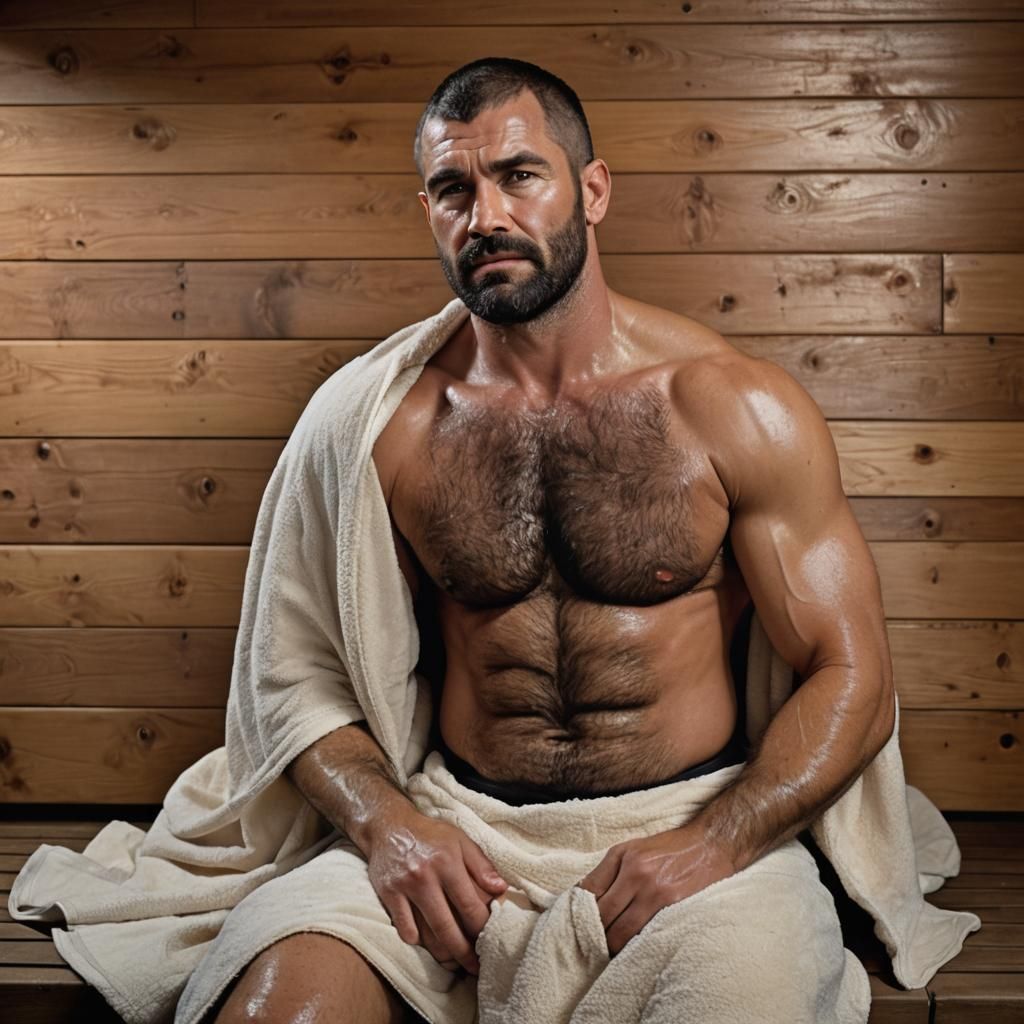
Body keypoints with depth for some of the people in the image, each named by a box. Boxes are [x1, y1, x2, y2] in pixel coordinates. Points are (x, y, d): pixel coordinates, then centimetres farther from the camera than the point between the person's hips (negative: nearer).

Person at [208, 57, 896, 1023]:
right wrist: (385, 820, -15)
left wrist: (712, 843, -19)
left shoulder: (736, 409, -4)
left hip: (692, 825, -1)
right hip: (460, 835, 2)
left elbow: (851, 678, -4)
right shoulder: (390, 425, 2)